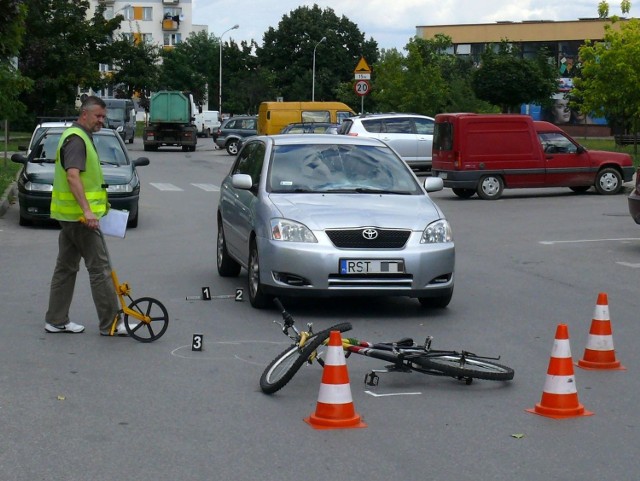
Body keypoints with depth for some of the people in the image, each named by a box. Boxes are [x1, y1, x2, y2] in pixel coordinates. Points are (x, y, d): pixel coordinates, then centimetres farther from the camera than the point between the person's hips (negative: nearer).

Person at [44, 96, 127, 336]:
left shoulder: (78, 137, 18)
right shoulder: (77, 139, -15)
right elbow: (72, 176, -27)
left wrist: (93, 206, 31)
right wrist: (87, 210, -34)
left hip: (70, 215, 11)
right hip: (80, 215, -11)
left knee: (66, 267, 13)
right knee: (99, 267, -8)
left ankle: (56, 320, 17)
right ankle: (111, 323, -5)